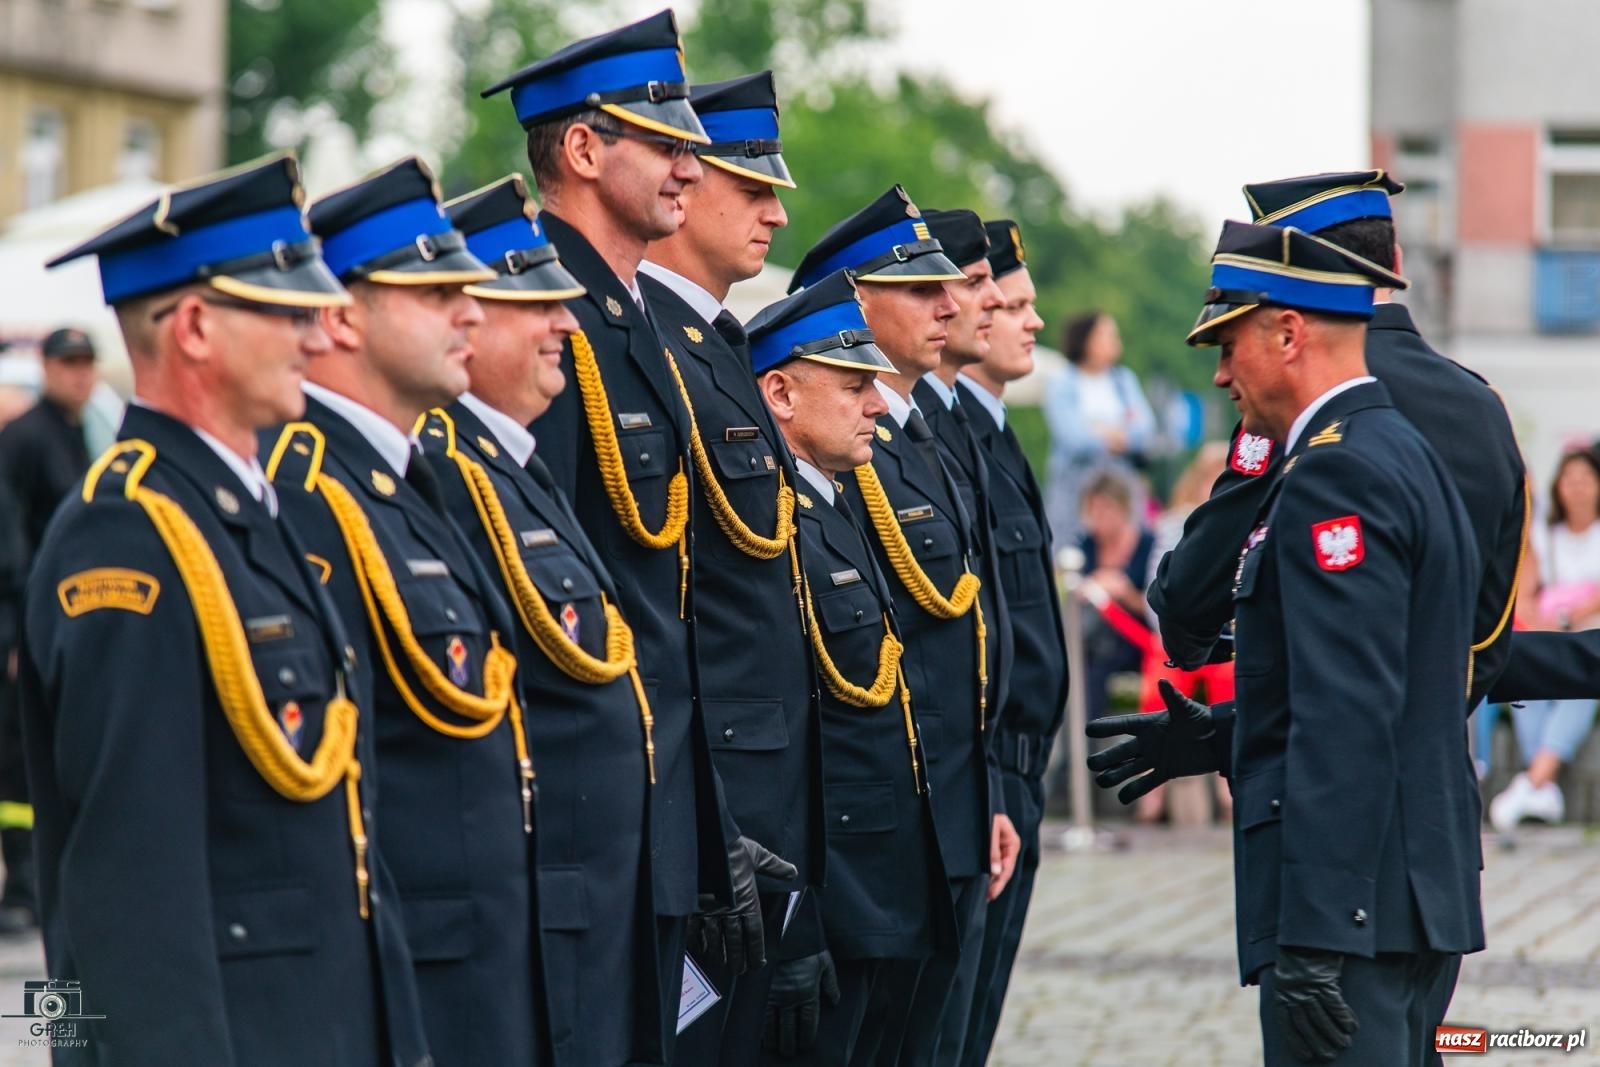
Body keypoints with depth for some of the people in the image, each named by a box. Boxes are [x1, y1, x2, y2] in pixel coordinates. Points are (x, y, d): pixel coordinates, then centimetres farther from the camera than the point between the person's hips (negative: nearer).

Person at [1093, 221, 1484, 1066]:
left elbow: (1348, 724, -23)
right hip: (1423, 894, 10)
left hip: (1351, 905, -10)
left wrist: (1315, 939, -25)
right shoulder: (1404, 453, 16)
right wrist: (1214, 738, 23)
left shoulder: (1335, 475, -16)